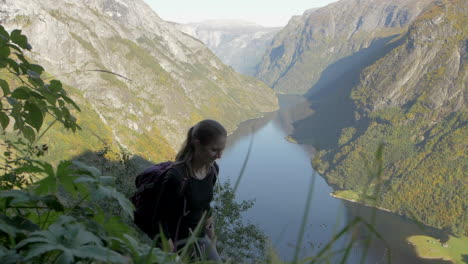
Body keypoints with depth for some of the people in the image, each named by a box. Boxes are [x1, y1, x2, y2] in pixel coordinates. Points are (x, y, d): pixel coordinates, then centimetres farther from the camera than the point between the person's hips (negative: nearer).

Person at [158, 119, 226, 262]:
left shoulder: (213, 169, -6)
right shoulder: (176, 176, -27)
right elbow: (161, 217, -19)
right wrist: (169, 256, -17)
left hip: (201, 238, 7)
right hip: (178, 243, -6)